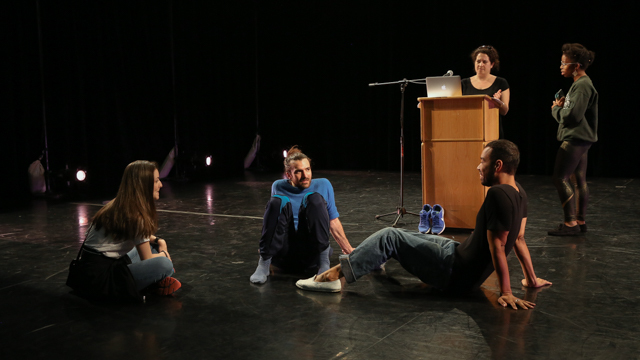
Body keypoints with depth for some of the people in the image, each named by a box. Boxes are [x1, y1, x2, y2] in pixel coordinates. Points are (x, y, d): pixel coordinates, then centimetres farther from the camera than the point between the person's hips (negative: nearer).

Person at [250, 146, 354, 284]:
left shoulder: (323, 185, 9)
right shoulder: (279, 187, 10)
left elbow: (333, 222, 14)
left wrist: (349, 250, 13)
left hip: (312, 256, 0)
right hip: (283, 256, 1)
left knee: (315, 199, -20)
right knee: (277, 201, -21)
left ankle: (324, 262, -22)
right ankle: (264, 263, -22)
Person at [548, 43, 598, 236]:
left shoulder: (582, 85, -17)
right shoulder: (582, 83, 15)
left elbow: (572, 116, -24)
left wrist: (556, 109, -7)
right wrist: (563, 106, 5)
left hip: (575, 139, -11)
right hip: (580, 139, 11)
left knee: (560, 178, -8)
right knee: (579, 180, 13)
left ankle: (570, 223, -4)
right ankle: (580, 221, 19)